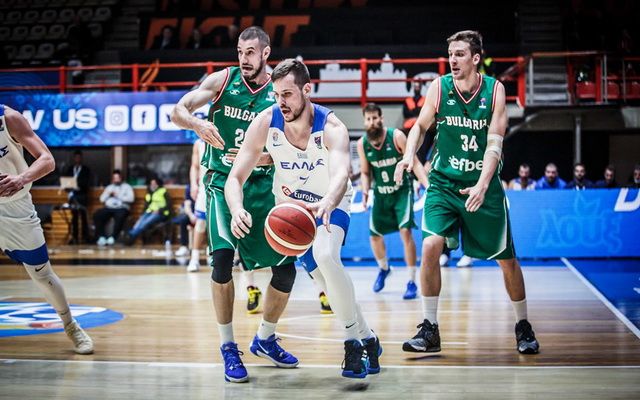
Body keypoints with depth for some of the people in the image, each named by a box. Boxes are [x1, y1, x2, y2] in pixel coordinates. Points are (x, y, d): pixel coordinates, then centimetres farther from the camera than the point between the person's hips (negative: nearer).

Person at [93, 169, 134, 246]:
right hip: (108, 208, 4)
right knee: (97, 215, -26)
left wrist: (118, 196, -6)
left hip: (121, 208, -4)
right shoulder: (109, 187, 26)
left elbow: (131, 199, -3)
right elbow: (102, 199, 16)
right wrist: (108, 194, -1)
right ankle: (101, 237, -25)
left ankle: (112, 237, -35)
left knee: (120, 216, -39)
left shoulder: (127, 187, 13)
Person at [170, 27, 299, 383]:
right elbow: (177, 112, -7)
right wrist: (198, 124, -29)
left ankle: (266, 339, 25)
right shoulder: (223, 80, -3)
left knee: (286, 268, 1)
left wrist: (255, 157, -24)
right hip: (223, 181, -2)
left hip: (263, 185, 2)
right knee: (223, 257, -20)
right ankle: (228, 348, -5)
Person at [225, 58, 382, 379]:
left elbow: (341, 174, -50)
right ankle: (366, 340, 20)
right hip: (289, 204, 3)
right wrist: (237, 209, -43)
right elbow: (236, 177, -21)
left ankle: (356, 342, -15)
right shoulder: (265, 122, -21)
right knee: (328, 279, -3)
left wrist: (326, 205, -72)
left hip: (329, 204, -3)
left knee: (325, 256, -31)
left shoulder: (331, 127, -30)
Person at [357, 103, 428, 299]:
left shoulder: (396, 136, -18)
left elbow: (414, 163, -15)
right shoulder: (362, 144, -8)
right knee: (374, 235, 8)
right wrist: (365, 190, -14)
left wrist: (428, 185, -26)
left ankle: (412, 282, -9)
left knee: (405, 231, -17)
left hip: (402, 190, -4)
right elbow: (365, 172, 5)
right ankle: (383, 269, 40)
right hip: (381, 193, 4)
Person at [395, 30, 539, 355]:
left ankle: (523, 326, 26)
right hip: (444, 183, 0)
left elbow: (494, 143, -13)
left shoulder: (494, 90, -7)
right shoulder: (439, 87, -5)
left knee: (507, 258, 5)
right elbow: (420, 126, 7)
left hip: (484, 186, 0)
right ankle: (429, 330, -7)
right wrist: (409, 155, -12)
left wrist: (482, 185, -26)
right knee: (430, 246, -19)